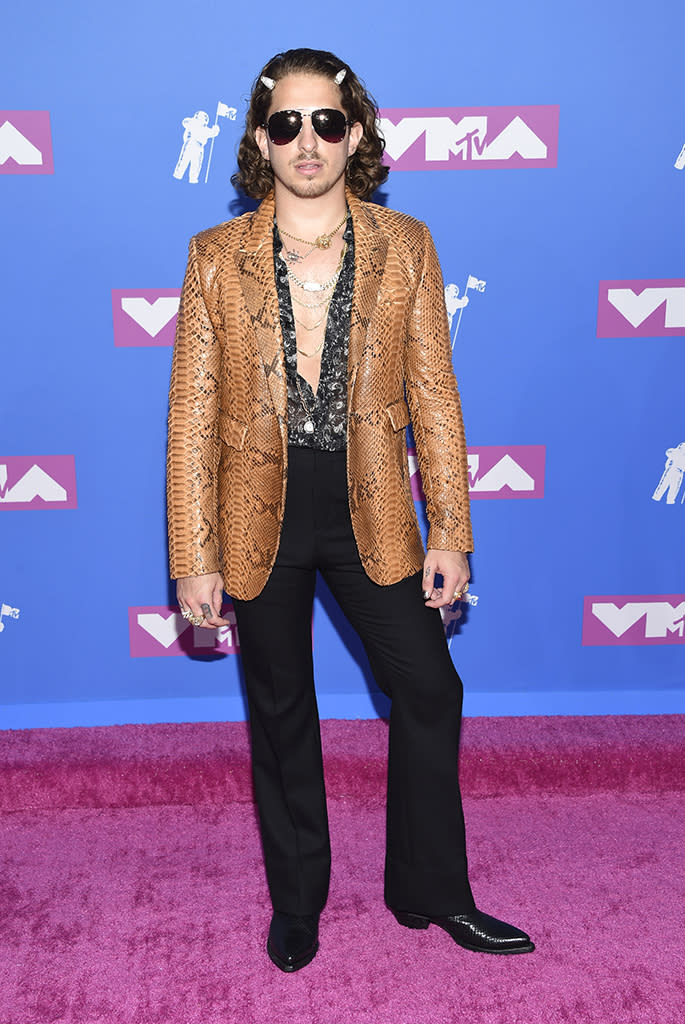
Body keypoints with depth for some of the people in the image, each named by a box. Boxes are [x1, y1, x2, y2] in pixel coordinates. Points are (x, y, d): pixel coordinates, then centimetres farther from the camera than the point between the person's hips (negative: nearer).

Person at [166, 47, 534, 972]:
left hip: (370, 509, 1)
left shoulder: (405, 247, 1)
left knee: (430, 689, 4)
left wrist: (450, 531, -3)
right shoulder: (216, 258, -2)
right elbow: (193, 416, -3)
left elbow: (434, 396, 0)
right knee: (279, 712, 12)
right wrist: (195, 559, -6)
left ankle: (432, 892, 27)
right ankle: (296, 903, 33)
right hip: (261, 513, 0)